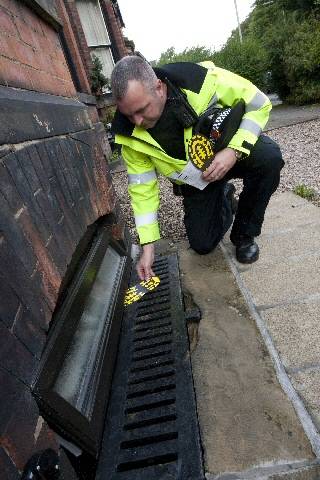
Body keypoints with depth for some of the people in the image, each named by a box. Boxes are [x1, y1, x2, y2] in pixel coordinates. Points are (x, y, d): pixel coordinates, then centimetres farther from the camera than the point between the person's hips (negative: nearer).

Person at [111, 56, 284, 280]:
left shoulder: (201, 80, -30)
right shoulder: (129, 133, -22)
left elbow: (259, 104, -17)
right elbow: (142, 187, -14)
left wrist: (234, 151, -33)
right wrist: (148, 247, -15)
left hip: (230, 151, -1)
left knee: (269, 157, -33)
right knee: (202, 244, -5)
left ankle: (244, 234, -9)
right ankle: (224, 198, 26)